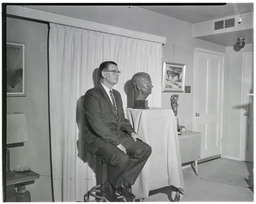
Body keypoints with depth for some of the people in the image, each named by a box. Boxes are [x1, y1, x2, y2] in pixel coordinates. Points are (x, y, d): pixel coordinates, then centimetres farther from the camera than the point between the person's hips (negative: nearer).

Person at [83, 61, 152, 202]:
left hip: (118, 135, 8)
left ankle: (124, 183, 1)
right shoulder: (92, 95, -10)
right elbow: (97, 124, -19)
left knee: (145, 150, -11)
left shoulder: (117, 94, 18)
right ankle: (110, 186, -1)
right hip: (98, 139, -8)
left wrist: (131, 132, 3)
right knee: (122, 158, -32)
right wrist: (116, 142, -22)